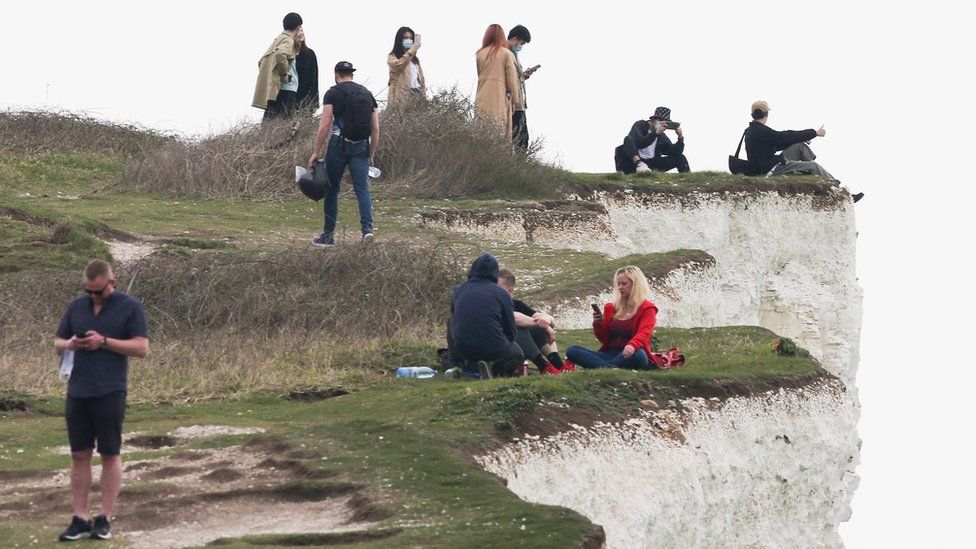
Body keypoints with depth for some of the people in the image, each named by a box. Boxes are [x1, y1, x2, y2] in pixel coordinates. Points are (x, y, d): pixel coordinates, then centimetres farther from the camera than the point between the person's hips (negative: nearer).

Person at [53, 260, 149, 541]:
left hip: (110, 393, -4)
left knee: (110, 455, 1)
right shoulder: (76, 307, 12)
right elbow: (58, 344, 17)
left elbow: (142, 348, -7)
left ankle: (105, 519, 6)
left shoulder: (130, 307, -1)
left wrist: (104, 342, -16)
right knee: (79, 455, 3)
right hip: (77, 392, 4)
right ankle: (80, 520, 6)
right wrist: (70, 344, -7)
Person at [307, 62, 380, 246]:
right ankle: (367, 227, -22)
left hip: (339, 145, -3)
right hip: (361, 148, 3)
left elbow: (325, 125, -9)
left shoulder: (333, 93, -1)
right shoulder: (367, 94, 13)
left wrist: (316, 153, -5)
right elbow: (375, 129, 11)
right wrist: (371, 155, 19)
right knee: (362, 188, -1)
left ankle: (329, 234, 10)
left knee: (332, 189, 8)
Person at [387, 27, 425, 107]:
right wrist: (411, 51, -19)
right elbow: (398, 65, -16)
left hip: (416, 96, 5)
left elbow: (421, 80, 22)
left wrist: (423, 98, 12)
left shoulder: (415, 60, 24)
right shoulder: (393, 57, 7)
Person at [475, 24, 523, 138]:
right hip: (500, 98, -2)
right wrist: (514, 101, 7)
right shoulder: (507, 54, -1)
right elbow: (511, 80, -1)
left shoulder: (480, 54, 6)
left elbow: (479, 76, 6)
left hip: (482, 99, 2)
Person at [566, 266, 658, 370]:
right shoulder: (611, 308, 20)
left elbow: (644, 333, -16)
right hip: (610, 354, 5)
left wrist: (632, 345, -39)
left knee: (638, 355, -43)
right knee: (571, 351, -17)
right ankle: (611, 368, -39)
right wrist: (598, 324, -1)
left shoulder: (647, 309, 4)